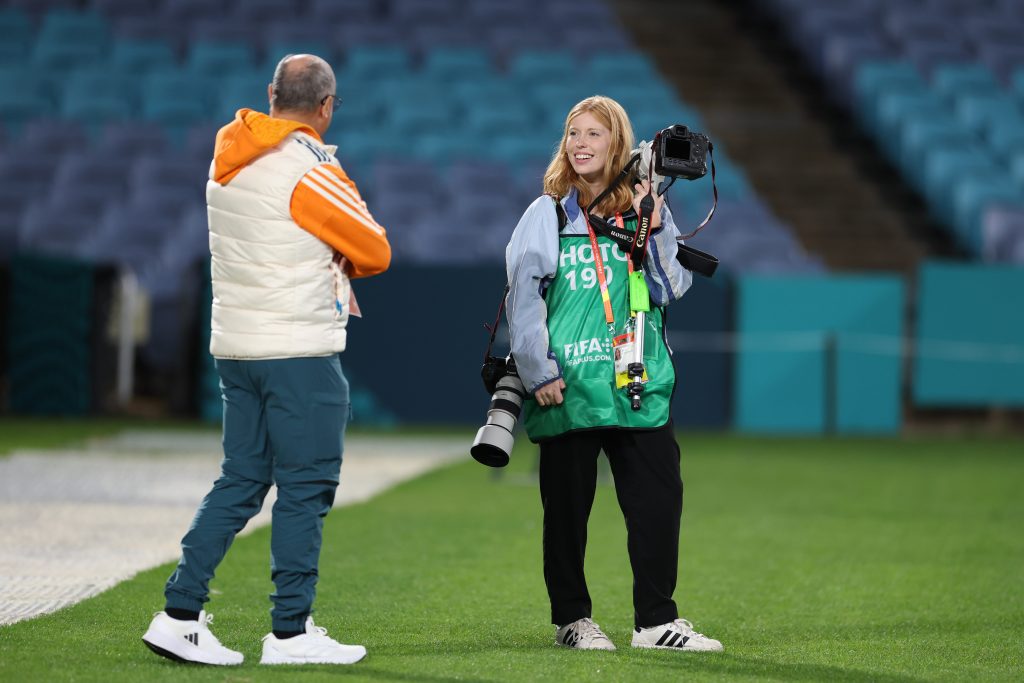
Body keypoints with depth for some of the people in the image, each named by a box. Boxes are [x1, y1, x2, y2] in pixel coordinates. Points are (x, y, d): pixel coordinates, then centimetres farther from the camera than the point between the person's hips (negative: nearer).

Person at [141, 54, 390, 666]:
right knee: (306, 487, 0)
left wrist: (329, 270, 6)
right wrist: (343, 259, 14)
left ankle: (180, 615, 8)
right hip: (300, 351, -8)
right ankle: (290, 633, 2)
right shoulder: (310, 168, -14)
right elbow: (375, 252, -6)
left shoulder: (228, 162, 10)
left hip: (235, 349, 8)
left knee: (241, 481, 12)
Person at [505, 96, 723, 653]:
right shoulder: (547, 215, 3)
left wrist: (654, 227, -8)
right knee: (566, 507, 5)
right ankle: (571, 618, 17)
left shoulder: (647, 213, 10)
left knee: (658, 500, -3)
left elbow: (670, 290, 2)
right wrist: (538, 372, -8)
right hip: (569, 390, -2)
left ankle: (655, 620, 5)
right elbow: (523, 297, -1)